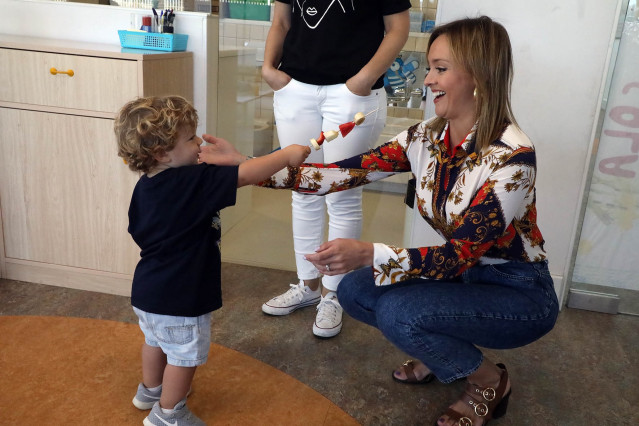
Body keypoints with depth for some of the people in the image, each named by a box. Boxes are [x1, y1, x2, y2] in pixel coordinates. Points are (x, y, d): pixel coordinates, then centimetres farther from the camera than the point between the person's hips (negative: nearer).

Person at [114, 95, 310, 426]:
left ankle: (150, 390, 52)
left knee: (156, 339, 30)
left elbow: (139, 230, 10)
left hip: (148, 290, 9)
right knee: (185, 353, 12)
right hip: (180, 298, -9)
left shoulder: (145, 185, -2)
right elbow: (245, 175, -29)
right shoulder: (193, 183, -28)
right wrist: (287, 156, -19)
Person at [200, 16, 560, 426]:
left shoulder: (511, 156, -27)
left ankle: (489, 382, 2)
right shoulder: (426, 138, -7)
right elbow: (346, 172, -14)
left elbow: (458, 256, -29)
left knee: (397, 312, -27)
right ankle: (441, 352, 16)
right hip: (462, 271, 6)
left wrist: (368, 254, -42)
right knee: (354, 291, -9)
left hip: (519, 292, -6)